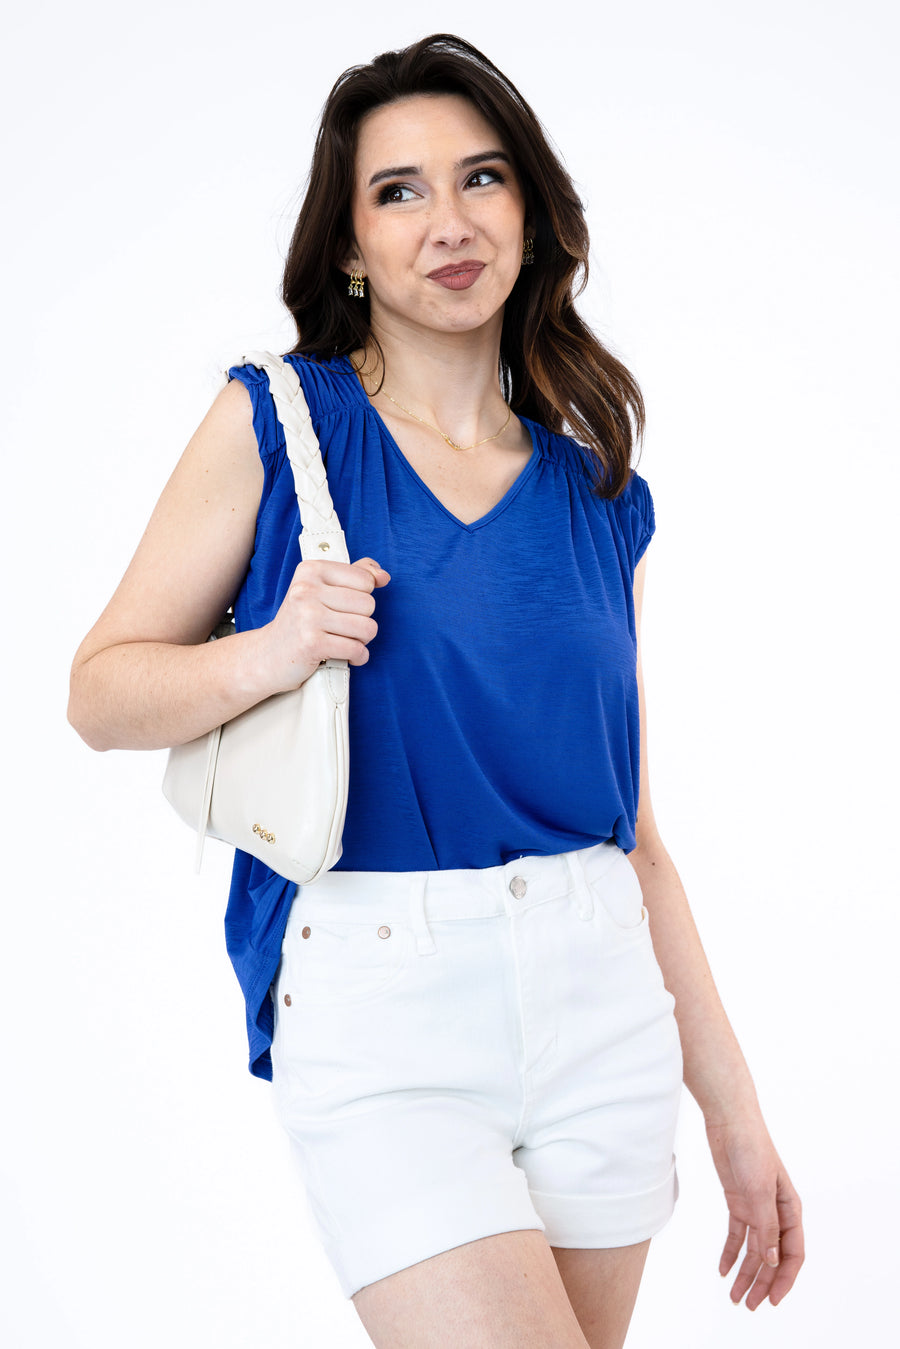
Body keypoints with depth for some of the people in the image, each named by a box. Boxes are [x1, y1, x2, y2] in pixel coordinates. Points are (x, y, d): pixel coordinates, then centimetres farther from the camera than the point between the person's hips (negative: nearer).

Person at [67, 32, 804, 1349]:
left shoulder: (601, 497, 9)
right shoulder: (278, 424, 0)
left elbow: (633, 831, 11)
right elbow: (101, 690, 2)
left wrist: (733, 1109, 10)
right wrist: (271, 655, -19)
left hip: (602, 1004, 4)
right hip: (380, 1005, -4)